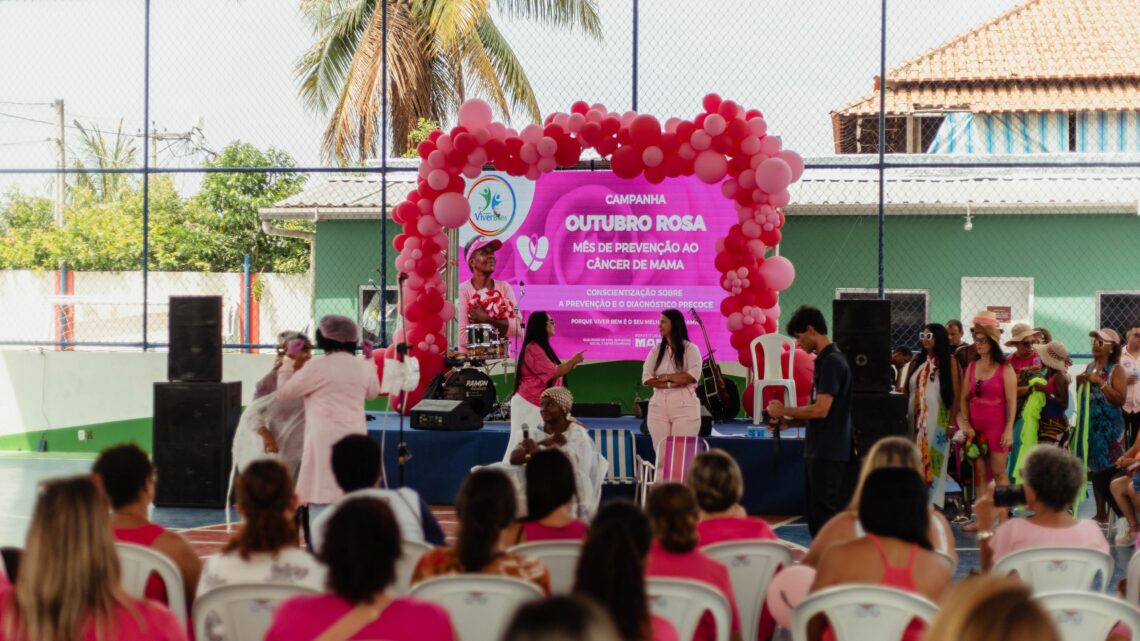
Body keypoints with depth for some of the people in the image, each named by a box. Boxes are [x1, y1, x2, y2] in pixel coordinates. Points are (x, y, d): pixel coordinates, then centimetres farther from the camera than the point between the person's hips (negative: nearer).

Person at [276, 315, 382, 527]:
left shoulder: (318, 367, -10)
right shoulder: (363, 367, 4)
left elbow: (283, 391, -1)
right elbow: (373, 392, 25)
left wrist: (289, 359, 9)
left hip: (325, 442, -5)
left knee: (320, 498, -4)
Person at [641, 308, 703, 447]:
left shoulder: (690, 349, 3)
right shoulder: (656, 350, 12)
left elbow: (693, 376, -12)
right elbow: (646, 378, 1)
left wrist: (666, 377, -7)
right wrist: (670, 384, -12)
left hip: (684, 405, -3)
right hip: (658, 405, 3)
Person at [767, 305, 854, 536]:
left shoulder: (831, 361, -15)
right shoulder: (825, 360, 15)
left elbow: (821, 410, -21)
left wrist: (784, 411, -8)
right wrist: (789, 421, 12)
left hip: (829, 454, -9)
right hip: (819, 451, 9)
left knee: (824, 517, -6)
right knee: (817, 515, 12)